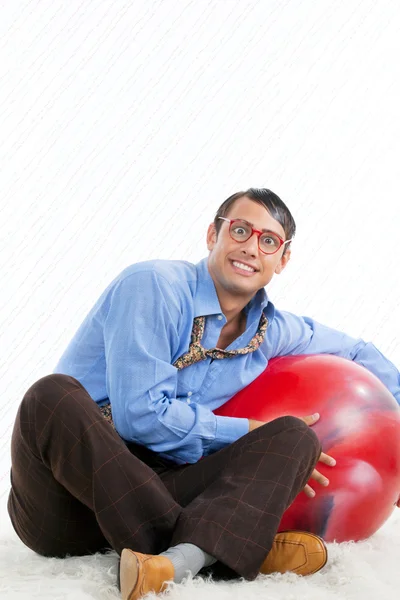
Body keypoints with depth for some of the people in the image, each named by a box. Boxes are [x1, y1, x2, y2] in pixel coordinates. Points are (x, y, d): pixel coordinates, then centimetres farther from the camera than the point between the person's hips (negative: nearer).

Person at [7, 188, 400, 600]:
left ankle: (184, 557, -39)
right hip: (65, 501, -4)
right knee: (53, 394, -35)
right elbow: (139, 415, -17)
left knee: (296, 437, -11)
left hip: (150, 497, 5)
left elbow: (356, 353, 29)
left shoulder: (272, 330, 11)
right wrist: (250, 435, -10)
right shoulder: (153, 286, -10)